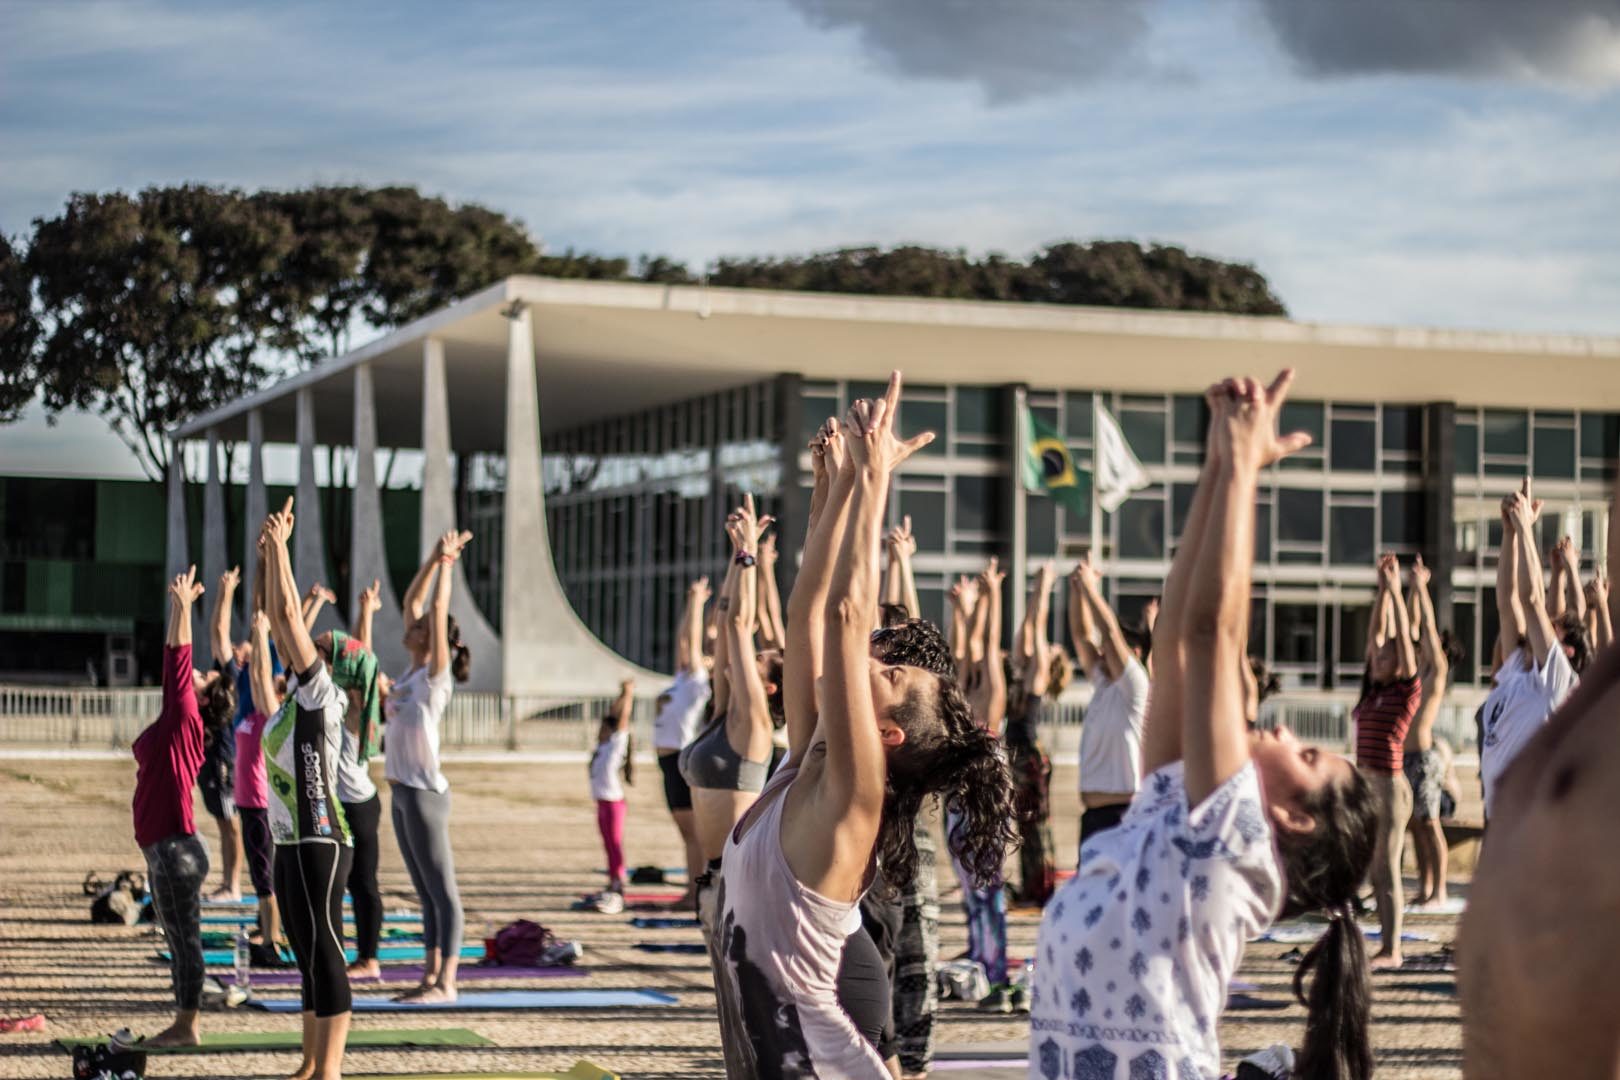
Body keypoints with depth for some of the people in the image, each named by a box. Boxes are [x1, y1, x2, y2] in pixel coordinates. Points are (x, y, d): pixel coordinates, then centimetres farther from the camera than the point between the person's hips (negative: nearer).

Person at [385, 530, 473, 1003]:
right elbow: (413, 601, 16)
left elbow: (437, 608, -14)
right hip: (402, 791, 9)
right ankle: (431, 976, 14)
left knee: (442, 892, -6)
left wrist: (447, 563, -8)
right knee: (426, 894, 11)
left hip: (424, 793, -9)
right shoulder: (412, 672, 11)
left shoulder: (437, 676, -9)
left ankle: (446, 983, -7)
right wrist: (433, 559, 14)